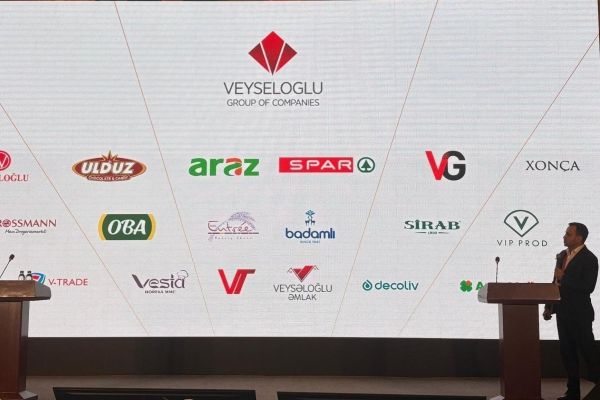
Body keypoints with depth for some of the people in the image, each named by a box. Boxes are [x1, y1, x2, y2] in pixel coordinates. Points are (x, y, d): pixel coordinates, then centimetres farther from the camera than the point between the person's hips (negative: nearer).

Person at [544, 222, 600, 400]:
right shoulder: (562, 255, 10)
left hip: (579, 314, -8)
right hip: (563, 312, 8)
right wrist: (549, 306, 12)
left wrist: (564, 277, -19)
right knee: (567, 352, 12)